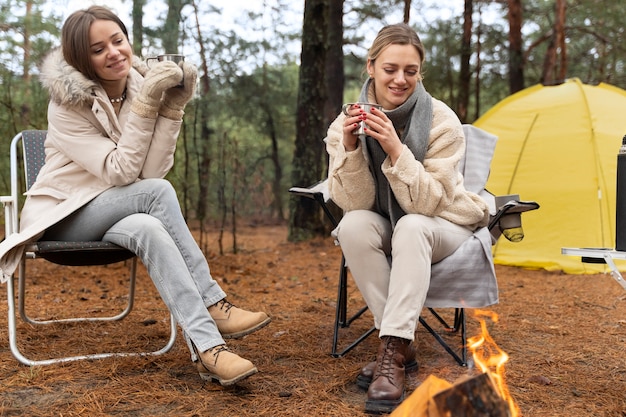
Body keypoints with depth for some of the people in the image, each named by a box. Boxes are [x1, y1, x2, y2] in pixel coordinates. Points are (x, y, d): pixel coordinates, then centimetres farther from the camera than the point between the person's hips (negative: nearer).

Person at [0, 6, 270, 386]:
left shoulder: (141, 87, -3)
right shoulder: (68, 104, -16)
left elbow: (151, 170, -14)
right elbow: (121, 171, -25)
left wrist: (173, 108, -23)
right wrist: (146, 106, -30)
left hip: (111, 215, 4)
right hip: (62, 216, -4)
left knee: (149, 229, -33)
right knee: (157, 191, -31)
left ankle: (205, 344, -38)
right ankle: (212, 305, -29)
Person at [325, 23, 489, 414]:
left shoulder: (442, 121, -21)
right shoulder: (348, 122, -14)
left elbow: (427, 204, -25)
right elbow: (355, 203, -19)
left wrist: (395, 149, -37)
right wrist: (349, 146, -34)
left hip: (443, 227, -2)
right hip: (387, 229, 3)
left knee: (411, 226, -35)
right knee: (354, 226, -30)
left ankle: (393, 351, -33)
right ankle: (401, 344, -19)